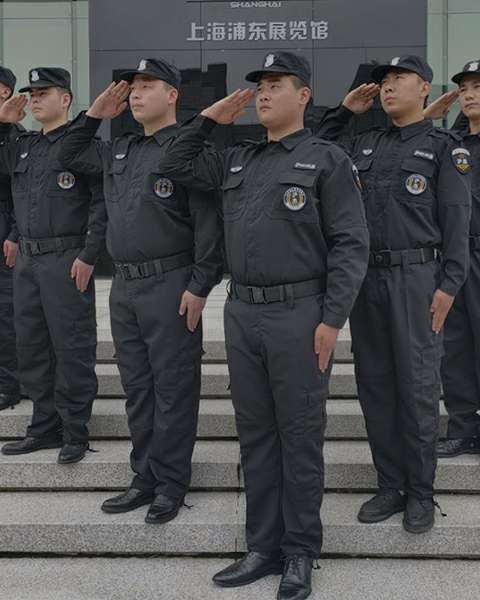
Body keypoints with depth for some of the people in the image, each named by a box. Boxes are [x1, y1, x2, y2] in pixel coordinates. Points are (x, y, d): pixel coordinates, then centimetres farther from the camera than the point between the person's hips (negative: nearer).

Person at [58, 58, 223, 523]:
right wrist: (93, 114, 15)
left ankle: (171, 485, 13)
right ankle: (145, 478, 24)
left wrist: (200, 285, -18)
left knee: (173, 389, 2)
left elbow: (208, 221, -14)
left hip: (170, 287, -7)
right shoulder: (118, 151, 15)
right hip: (124, 287, 8)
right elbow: (70, 157, 29)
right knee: (137, 388, 13)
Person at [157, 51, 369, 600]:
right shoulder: (236, 160, 16)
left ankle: (300, 554, 16)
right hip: (241, 313, 6)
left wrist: (332, 320, -14)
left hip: (299, 314, -6)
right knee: (255, 436, 11)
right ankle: (262, 548, 23)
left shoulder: (327, 160, -2)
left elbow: (350, 245, -7)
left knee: (299, 437, 3)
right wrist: (208, 118, 13)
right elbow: (175, 166, 24)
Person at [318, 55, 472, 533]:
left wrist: (449, 285, -12)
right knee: (375, 385, 7)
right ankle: (390, 485, 19)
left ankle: (421, 493, 11)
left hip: (417, 277, -5)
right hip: (366, 277, 5)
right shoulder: (364, 145, 15)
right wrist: (343, 112, 13)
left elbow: (456, 221, -4)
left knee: (417, 386, -1)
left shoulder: (444, 148, 1)